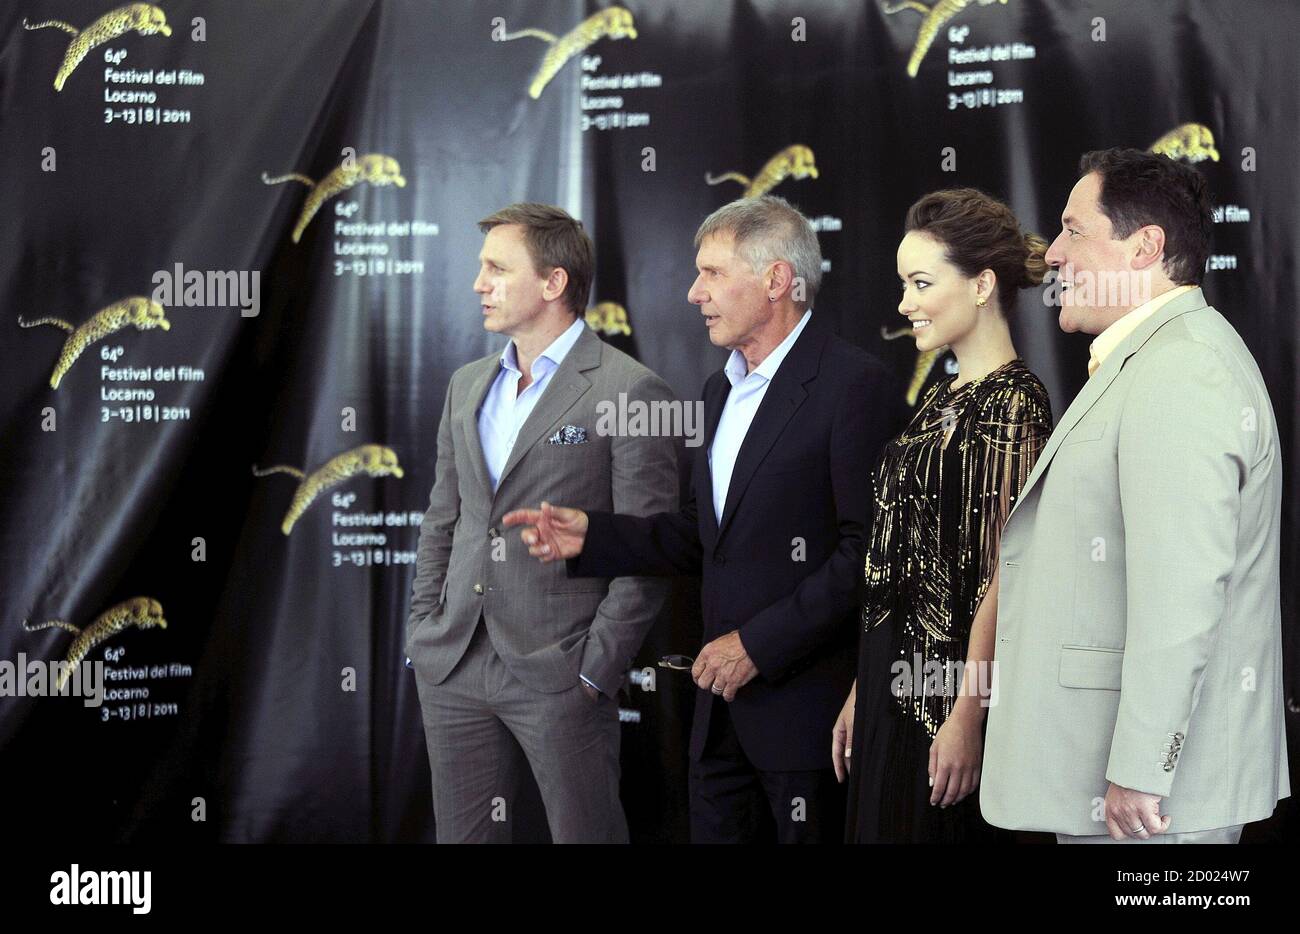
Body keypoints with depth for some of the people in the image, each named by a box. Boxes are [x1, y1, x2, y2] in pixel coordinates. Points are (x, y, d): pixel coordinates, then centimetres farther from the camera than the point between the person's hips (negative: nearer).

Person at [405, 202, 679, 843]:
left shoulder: (629, 392, -7)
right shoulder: (467, 386, 14)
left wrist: (595, 670, -13)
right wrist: (424, 631, 10)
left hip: (559, 676, -6)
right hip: (453, 671, 6)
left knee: (586, 834, 1)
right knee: (462, 835, 11)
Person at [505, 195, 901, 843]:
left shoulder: (852, 383, -12)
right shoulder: (721, 390, 16)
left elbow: (864, 549, -18)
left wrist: (758, 644, -18)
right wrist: (591, 537, 7)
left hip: (806, 702, -8)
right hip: (723, 705, 8)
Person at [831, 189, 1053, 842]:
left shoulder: (1013, 402, -13)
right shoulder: (944, 398, 14)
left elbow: (1004, 573, -18)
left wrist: (968, 717, -21)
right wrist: (862, 693, 15)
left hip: (947, 690, -9)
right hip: (894, 681, 9)